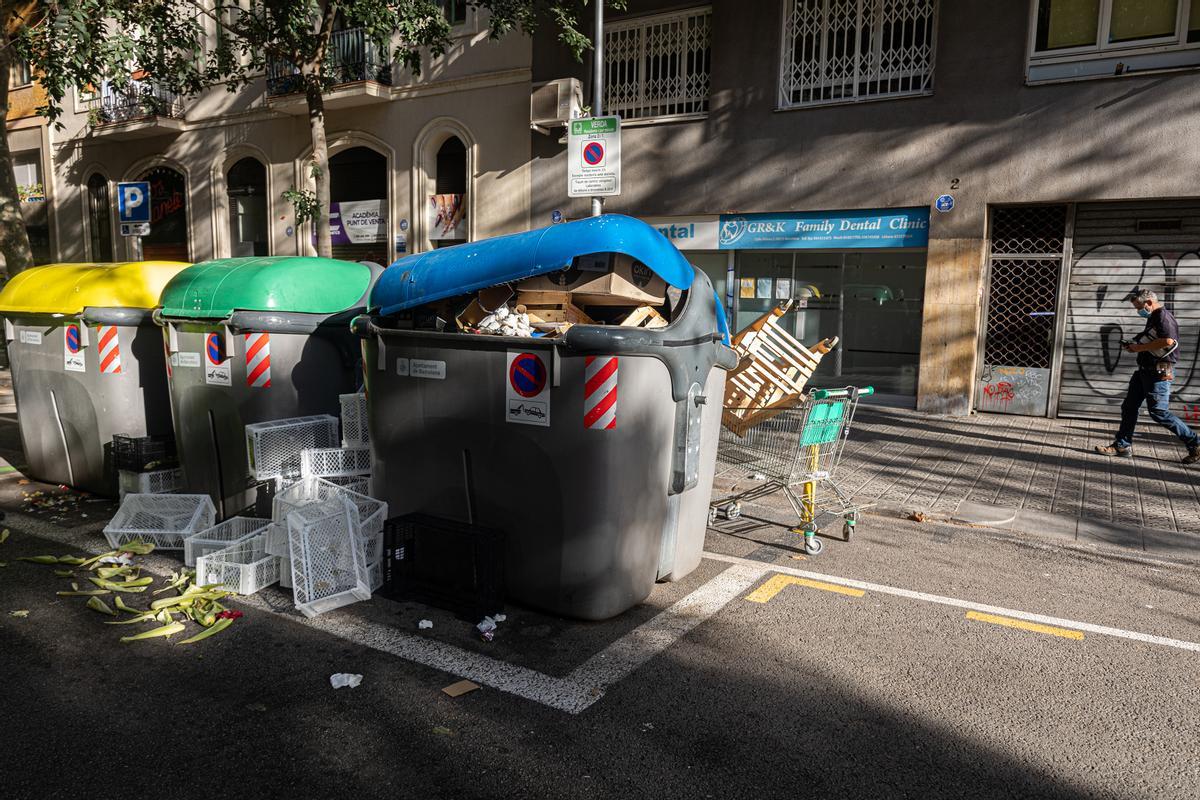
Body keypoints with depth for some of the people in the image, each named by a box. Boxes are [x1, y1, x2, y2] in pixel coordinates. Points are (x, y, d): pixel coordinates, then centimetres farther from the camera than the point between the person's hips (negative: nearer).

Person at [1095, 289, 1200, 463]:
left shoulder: (1164, 316, -14)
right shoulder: (1152, 318, 17)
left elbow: (1168, 341, -28)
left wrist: (1141, 347, -18)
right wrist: (1135, 345, 9)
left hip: (1159, 372, -10)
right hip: (1145, 370, 10)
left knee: (1158, 412, -8)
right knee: (1129, 407, 9)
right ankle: (1122, 446, 14)